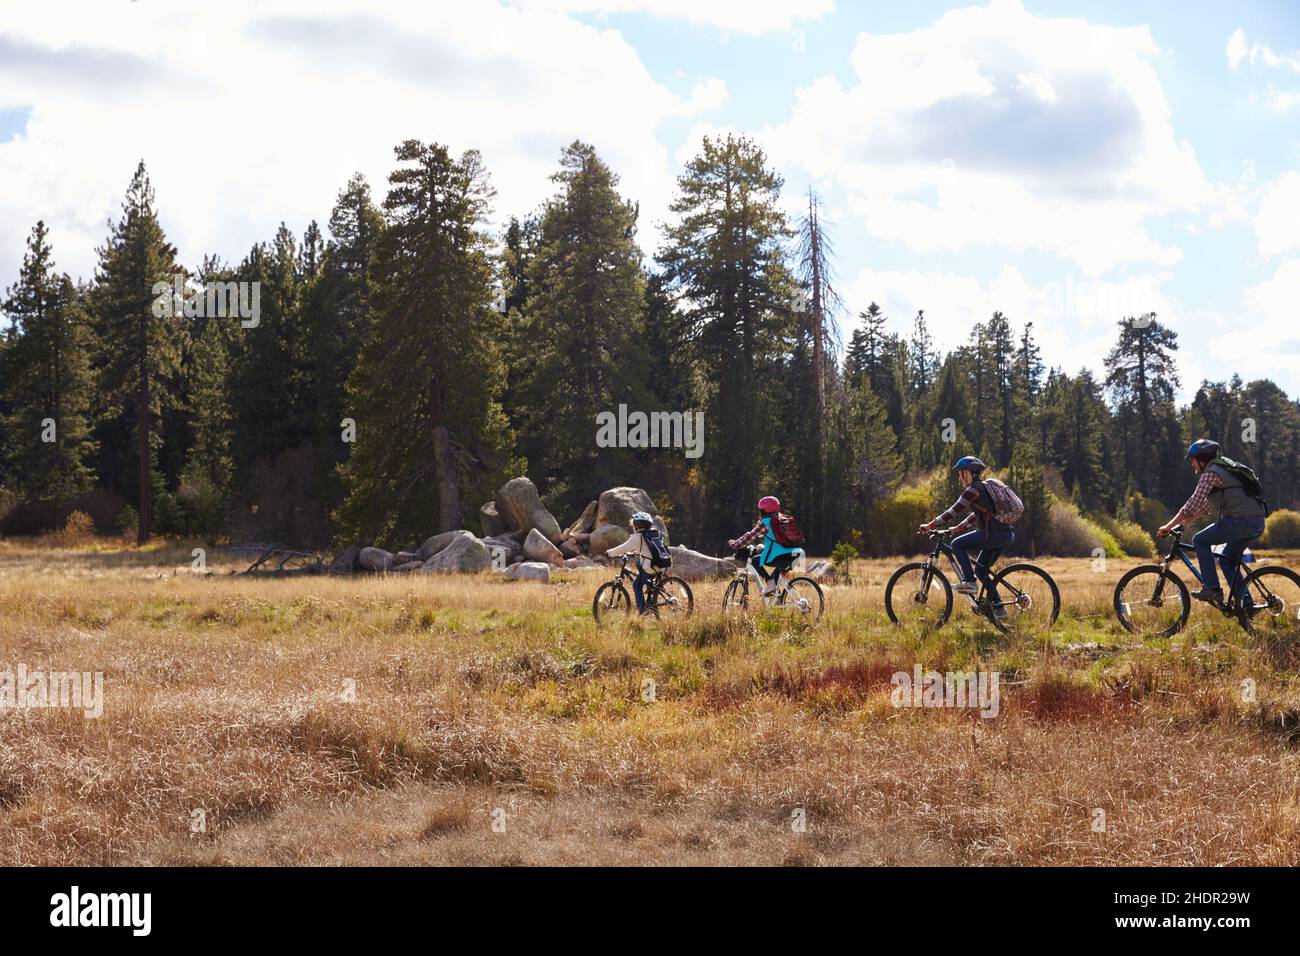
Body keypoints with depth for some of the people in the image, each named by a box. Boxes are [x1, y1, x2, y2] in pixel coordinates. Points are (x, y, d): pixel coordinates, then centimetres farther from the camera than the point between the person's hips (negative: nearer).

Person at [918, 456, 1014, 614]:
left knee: (957, 544, -1)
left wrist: (930, 525, -4)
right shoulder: (982, 487, 21)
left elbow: (954, 511, -10)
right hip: (1006, 534, 9)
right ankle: (997, 607, 14)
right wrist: (958, 528, 29)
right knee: (981, 571, 16)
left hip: (994, 534, -9)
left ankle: (969, 582, -5)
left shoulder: (973, 490, -9)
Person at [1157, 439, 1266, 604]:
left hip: (1241, 520, -10)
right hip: (1257, 522, 10)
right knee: (1228, 558, 21)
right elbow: (1204, 505, 29)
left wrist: (1169, 526, -8)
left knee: (1200, 541, -3)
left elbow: (1193, 504, -14)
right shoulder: (1222, 468, 23)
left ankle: (1211, 589, -8)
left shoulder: (1211, 473, -8)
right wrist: (1181, 522, 28)